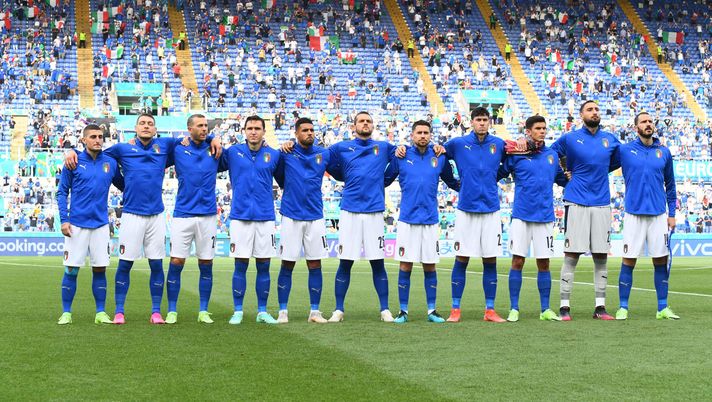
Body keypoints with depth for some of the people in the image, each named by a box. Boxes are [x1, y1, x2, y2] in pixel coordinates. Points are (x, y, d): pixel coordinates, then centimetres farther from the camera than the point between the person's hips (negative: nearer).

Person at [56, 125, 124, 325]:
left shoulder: (110, 163, 6)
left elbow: (123, 185, 19)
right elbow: (62, 192, 2)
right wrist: (64, 220, -6)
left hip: (100, 224, 2)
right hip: (77, 224, -2)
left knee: (100, 269, 4)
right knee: (71, 270, -1)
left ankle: (101, 313, 12)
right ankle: (66, 313, 9)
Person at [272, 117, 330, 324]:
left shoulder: (324, 154, 5)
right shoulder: (285, 154, -1)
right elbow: (278, 176, 14)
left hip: (315, 216, 2)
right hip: (291, 216, -2)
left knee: (315, 265, 3)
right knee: (287, 265, 1)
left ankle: (315, 311, 10)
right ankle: (283, 311, 8)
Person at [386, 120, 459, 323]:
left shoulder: (439, 158, 6)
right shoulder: (401, 156, 2)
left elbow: (453, 183, 19)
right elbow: (385, 180, 12)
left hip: (430, 220, 1)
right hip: (407, 219, -1)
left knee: (430, 266, 5)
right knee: (405, 266, 1)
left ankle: (432, 311, 14)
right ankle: (403, 311, 9)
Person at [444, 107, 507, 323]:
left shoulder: (499, 144, 4)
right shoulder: (458, 143, 0)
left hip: (491, 209, 2)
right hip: (466, 209, -2)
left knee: (490, 260, 4)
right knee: (461, 260, 0)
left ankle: (490, 310, 11)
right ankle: (455, 309, 7)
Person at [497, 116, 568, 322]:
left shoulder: (552, 155, 11)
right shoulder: (516, 155, -1)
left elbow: (562, 180, 21)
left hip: (545, 216, 3)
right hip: (521, 216, -3)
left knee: (543, 263, 5)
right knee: (517, 261, -2)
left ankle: (545, 309, 13)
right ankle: (514, 309, 6)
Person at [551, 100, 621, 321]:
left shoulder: (611, 140, 9)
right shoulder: (569, 138, 0)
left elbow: (617, 161, 26)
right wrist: (570, 171, 8)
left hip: (601, 204, 3)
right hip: (576, 203, -3)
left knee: (601, 256, 5)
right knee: (571, 255, -4)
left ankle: (600, 307, 12)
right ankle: (564, 306, 1)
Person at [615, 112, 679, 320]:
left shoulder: (664, 152, 9)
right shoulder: (624, 150, 1)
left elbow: (670, 185, 16)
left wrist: (672, 213, 13)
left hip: (658, 215, 2)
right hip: (634, 214, -2)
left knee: (661, 260, 4)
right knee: (629, 261, -3)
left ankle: (663, 308, 12)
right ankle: (623, 307, 5)